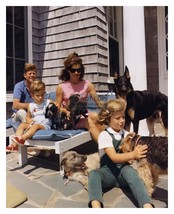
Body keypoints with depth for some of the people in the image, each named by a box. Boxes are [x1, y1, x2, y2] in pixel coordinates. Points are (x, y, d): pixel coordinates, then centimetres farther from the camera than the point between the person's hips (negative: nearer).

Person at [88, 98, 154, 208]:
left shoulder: (126, 134, 8)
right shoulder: (104, 135, -7)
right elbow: (114, 157, -19)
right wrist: (133, 155, -33)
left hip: (124, 170, 2)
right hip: (108, 172, -2)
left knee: (129, 170, -33)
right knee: (93, 174, -32)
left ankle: (147, 206, -45)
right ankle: (96, 207, -52)